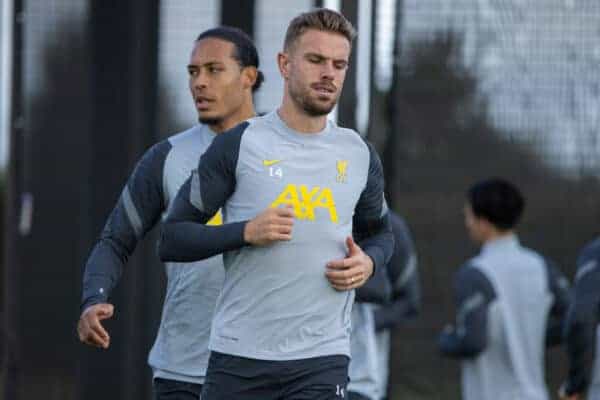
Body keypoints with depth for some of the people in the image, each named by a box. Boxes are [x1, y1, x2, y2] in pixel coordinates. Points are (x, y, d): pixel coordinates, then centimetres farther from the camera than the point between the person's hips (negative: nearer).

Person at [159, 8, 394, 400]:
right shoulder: (238, 146, -2)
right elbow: (173, 238, -1)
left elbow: (380, 232, 26)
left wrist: (369, 262, 3)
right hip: (239, 356, -1)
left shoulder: (360, 155, 9)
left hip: (321, 361, 1)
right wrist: (246, 233, -17)